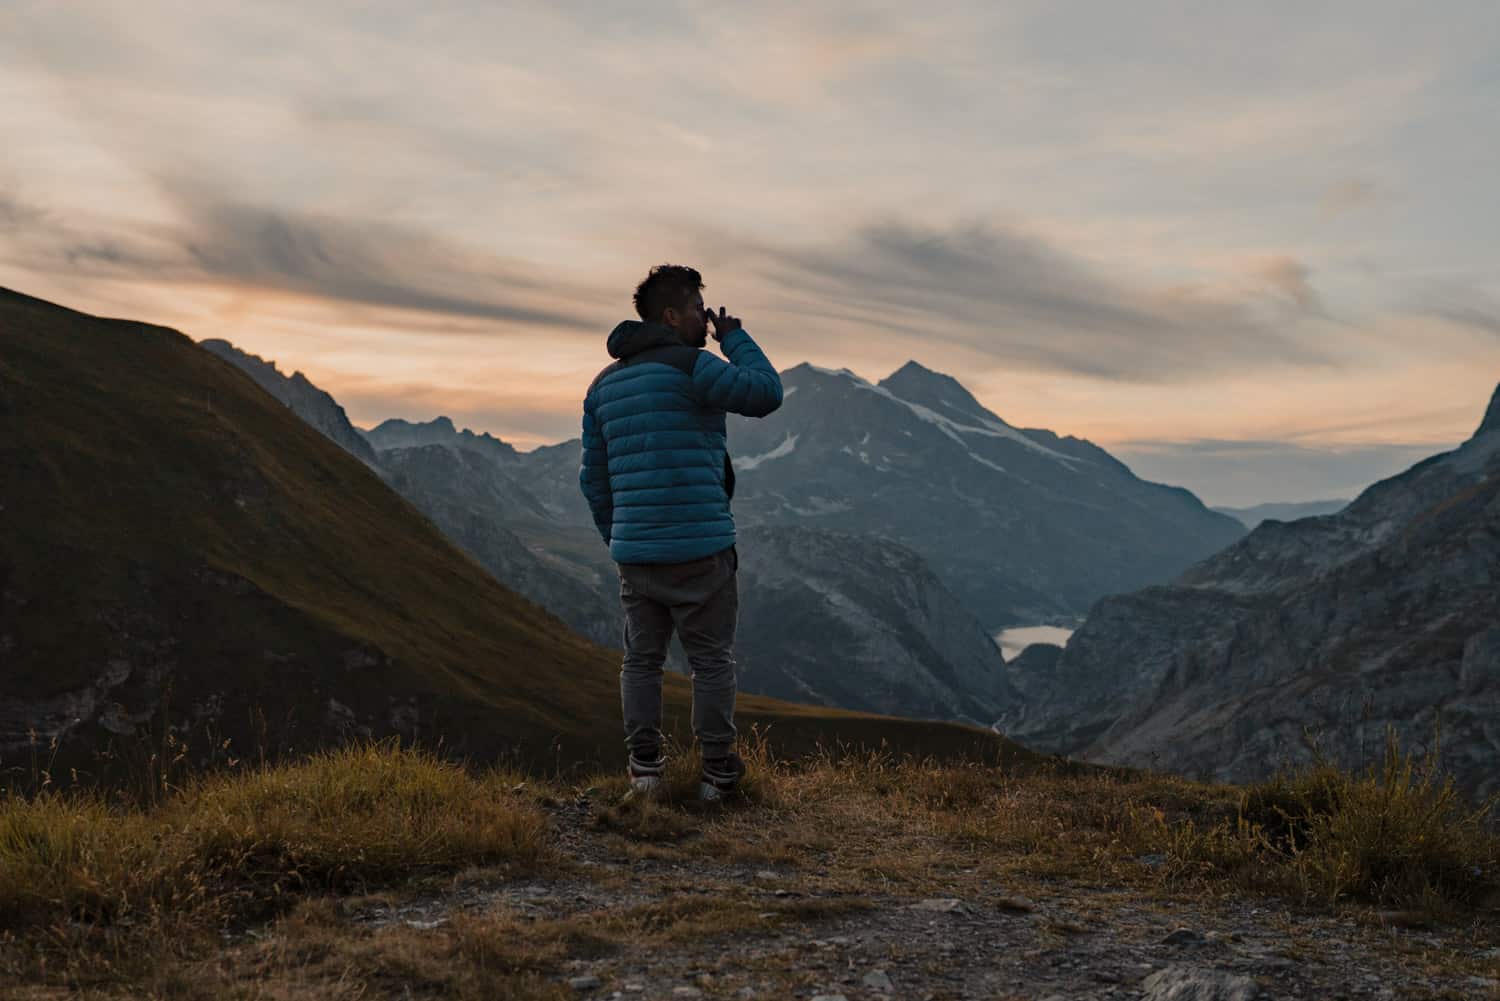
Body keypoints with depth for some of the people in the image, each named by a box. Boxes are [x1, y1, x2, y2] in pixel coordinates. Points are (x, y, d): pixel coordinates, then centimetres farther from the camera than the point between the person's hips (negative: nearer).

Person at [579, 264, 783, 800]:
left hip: (634, 550, 6)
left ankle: (644, 769, 15)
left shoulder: (604, 384, 13)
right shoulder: (689, 366, -11)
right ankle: (718, 772, 11)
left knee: (641, 660, 13)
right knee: (712, 662, 5)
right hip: (700, 548, -6)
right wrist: (734, 337, 5)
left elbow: (593, 478, 15)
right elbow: (766, 393, -6)